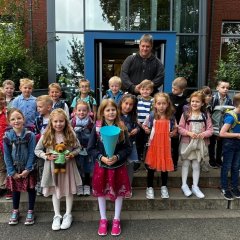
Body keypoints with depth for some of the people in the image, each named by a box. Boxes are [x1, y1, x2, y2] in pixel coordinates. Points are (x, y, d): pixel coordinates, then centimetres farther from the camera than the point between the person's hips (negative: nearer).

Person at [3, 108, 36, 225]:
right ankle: (15, 211, 35)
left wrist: (28, 169, -15)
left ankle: (30, 212, 26)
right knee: (15, 189, 16)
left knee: (30, 189, 9)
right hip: (14, 170, 2)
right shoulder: (7, 136, -9)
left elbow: (32, 154, -12)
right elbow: (7, 156, -5)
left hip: (28, 169, -2)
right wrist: (12, 172, -8)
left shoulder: (30, 135, -15)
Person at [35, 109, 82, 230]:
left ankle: (68, 215, 32)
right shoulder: (46, 135, -10)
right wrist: (46, 156, -18)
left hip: (68, 166, 0)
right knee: (55, 190, 14)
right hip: (53, 166, 0)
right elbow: (37, 150, -2)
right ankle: (57, 216, 32)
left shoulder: (70, 134, -9)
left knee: (69, 190, 12)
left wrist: (72, 154, -18)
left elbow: (78, 148, 0)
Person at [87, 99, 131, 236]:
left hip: (118, 166, 0)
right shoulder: (97, 127, -8)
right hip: (101, 166, 0)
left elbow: (128, 148, -5)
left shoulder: (121, 127, -7)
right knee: (101, 192, 12)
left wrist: (117, 157, -19)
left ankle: (116, 220, 31)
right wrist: (101, 157, -20)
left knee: (119, 192, 11)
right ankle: (103, 219, 32)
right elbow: (91, 148, -6)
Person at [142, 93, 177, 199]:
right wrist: (147, 130, -12)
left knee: (165, 166, 11)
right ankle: (149, 187, 23)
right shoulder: (151, 116, -8)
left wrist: (173, 133, -8)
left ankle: (164, 187, 29)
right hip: (153, 144, -1)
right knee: (151, 166, 8)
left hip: (166, 144, 2)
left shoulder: (171, 117, -3)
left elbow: (175, 128, 10)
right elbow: (144, 125, 5)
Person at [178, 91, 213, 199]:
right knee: (186, 164, 9)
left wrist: (203, 134, -21)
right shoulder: (185, 114, -5)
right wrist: (189, 133, -21)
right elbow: (180, 128, -6)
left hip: (200, 143, 1)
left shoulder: (205, 115, -1)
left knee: (196, 165, 10)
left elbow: (210, 130, -2)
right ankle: (184, 185, 23)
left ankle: (195, 186, 23)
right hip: (187, 143, -1)